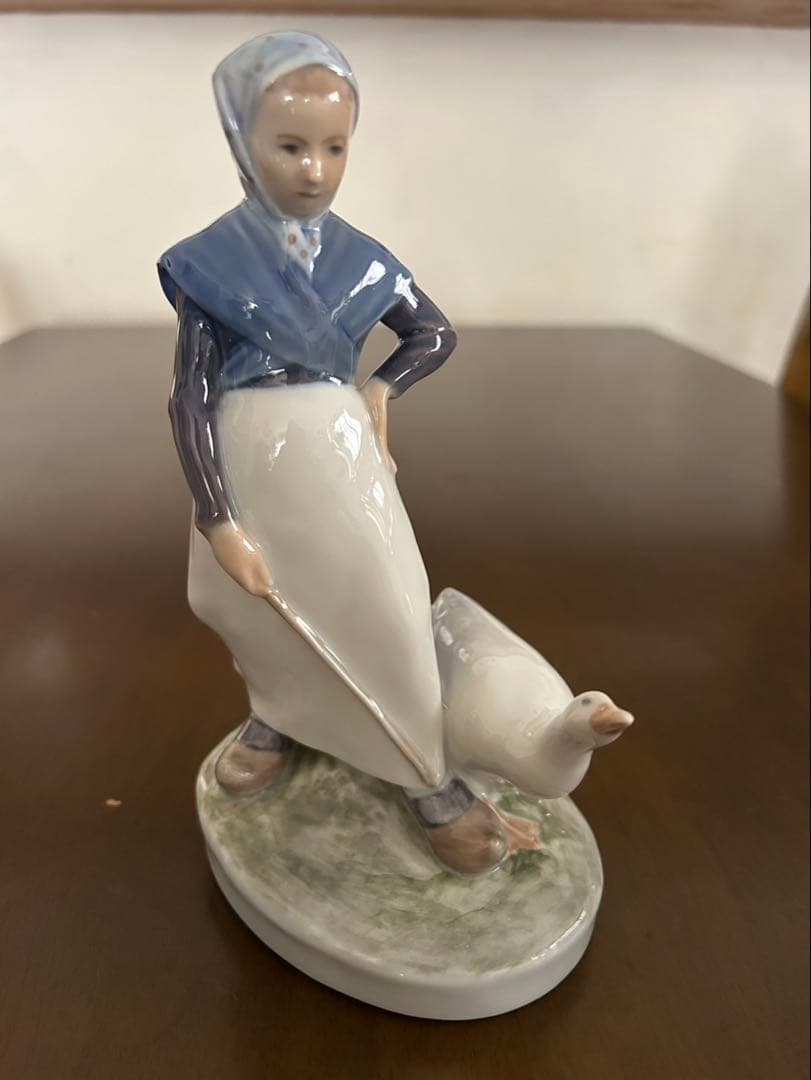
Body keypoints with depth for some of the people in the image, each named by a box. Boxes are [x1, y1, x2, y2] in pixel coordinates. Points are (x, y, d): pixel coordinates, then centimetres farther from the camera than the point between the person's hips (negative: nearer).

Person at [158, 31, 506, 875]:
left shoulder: (362, 259, -2)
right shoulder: (211, 262, -9)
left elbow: (436, 335, 12)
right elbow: (189, 397, -11)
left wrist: (381, 388, -6)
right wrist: (218, 522, -16)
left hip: (337, 459, 1)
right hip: (247, 467, -1)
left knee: (383, 610, 2)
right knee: (249, 604, 14)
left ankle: (427, 780, 21)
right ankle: (280, 714, 47)